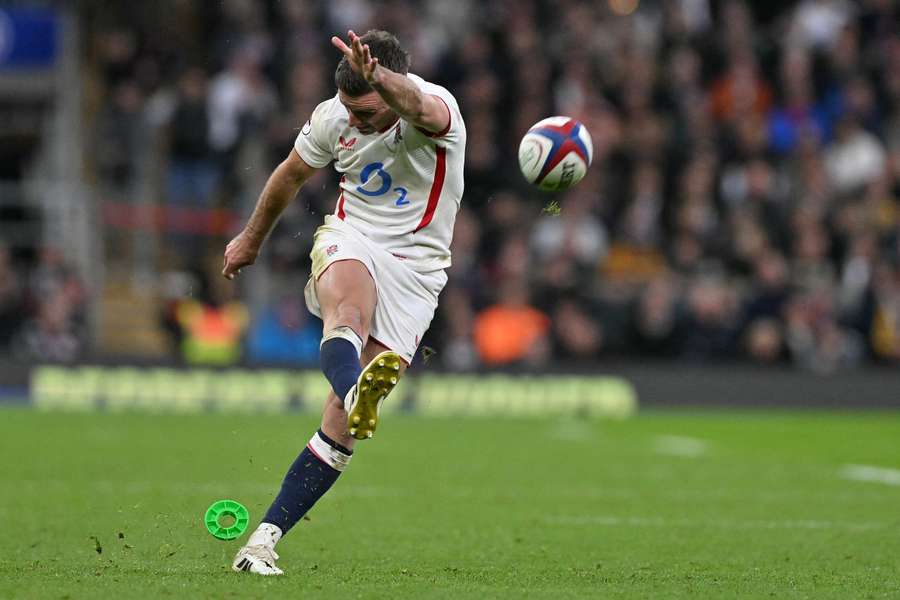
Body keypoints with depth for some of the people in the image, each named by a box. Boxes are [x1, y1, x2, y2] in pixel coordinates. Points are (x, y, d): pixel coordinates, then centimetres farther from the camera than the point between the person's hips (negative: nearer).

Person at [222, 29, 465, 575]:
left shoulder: (436, 110, -18)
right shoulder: (332, 119, -3)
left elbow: (416, 106, -46)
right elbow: (291, 175, 18)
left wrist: (378, 77, -67)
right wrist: (252, 238, 31)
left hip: (414, 268, -2)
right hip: (349, 242, 3)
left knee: (342, 426, -11)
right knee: (347, 313, -38)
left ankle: (266, 536, -7)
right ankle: (356, 391, -69)